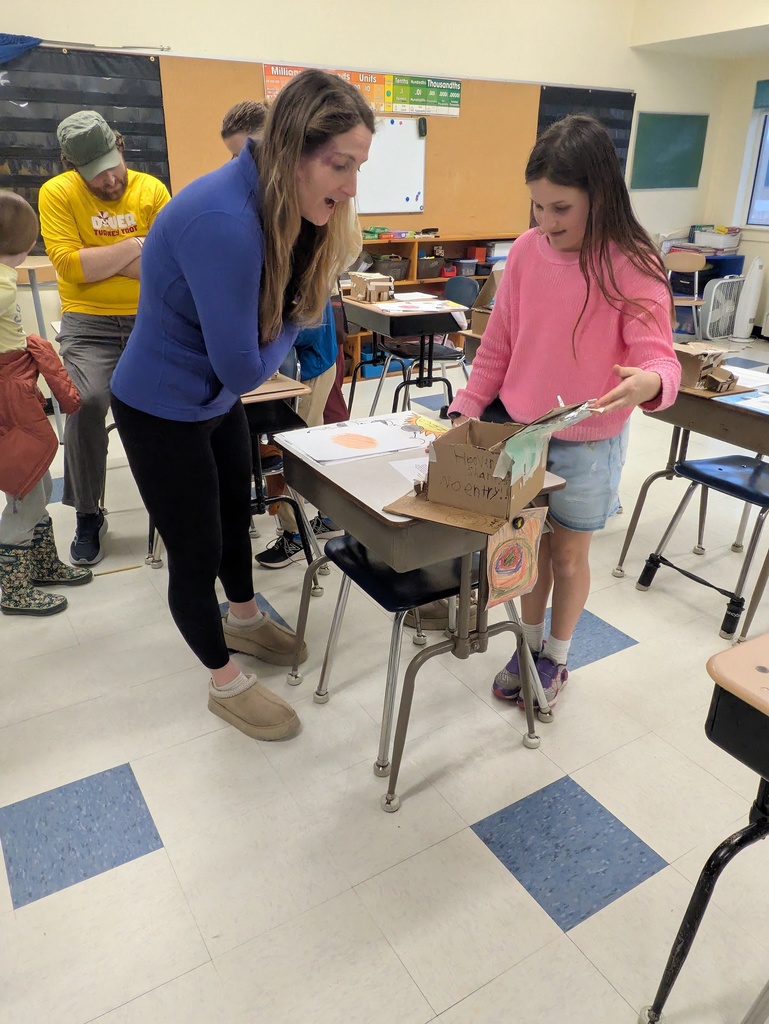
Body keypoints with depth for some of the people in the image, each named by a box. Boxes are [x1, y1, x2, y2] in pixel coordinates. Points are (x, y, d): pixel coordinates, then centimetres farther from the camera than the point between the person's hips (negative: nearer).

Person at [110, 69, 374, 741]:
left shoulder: (283, 205, -6)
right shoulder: (225, 223, -34)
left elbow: (296, 307, 4)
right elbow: (245, 367, -28)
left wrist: (297, 309, -17)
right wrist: (290, 324, -11)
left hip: (216, 399, 9)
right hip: (162, 411, -9)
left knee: (236, 512, 24)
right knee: (197, 553, 6)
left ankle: (243, 620, 50)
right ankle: (226, 684, 28)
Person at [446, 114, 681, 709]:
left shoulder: (632, 267, -15)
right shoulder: (527, 251, -4)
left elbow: (658, 355, -21)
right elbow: (498, 345, 3)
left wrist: (651, 381, -45)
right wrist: (467, 409, -4)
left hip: (587, 444, -3)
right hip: (517, 432, 3)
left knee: (569, 555, 12)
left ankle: (556, 659, 34)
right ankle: (529, 647, 37)